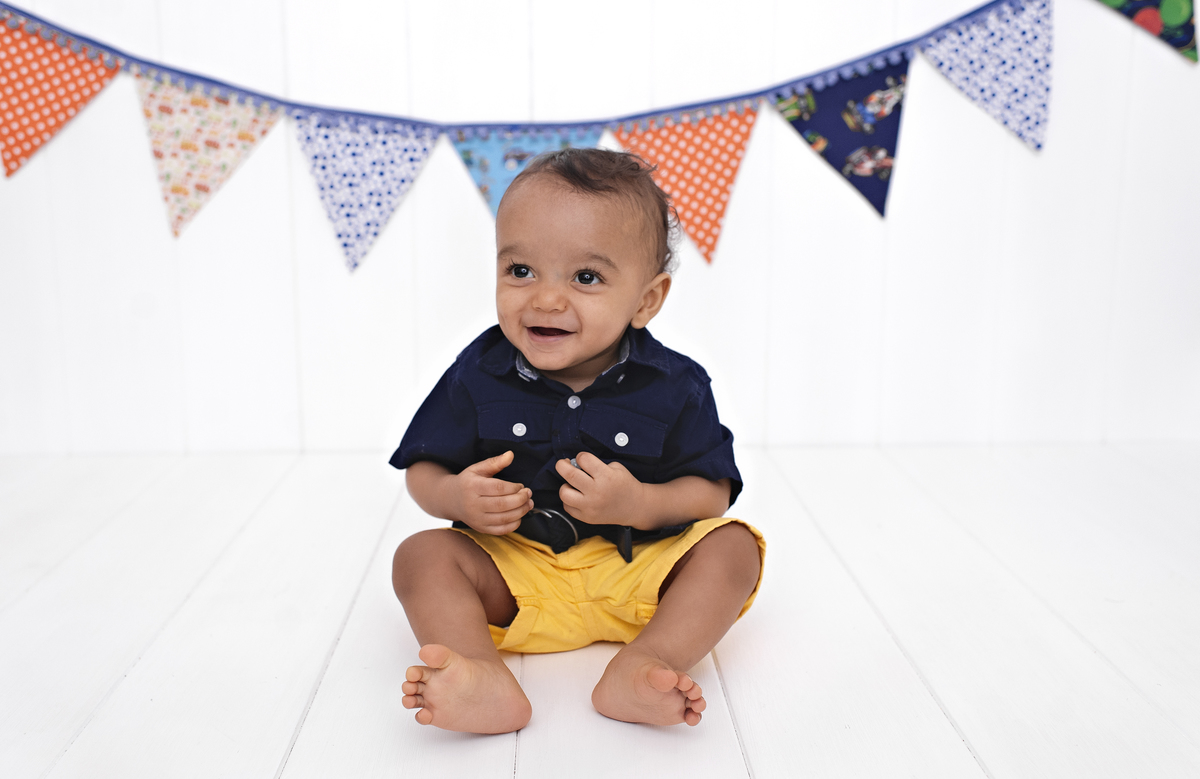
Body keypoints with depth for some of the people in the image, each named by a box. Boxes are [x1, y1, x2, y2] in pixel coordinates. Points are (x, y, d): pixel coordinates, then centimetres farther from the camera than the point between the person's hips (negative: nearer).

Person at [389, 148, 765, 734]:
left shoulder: (674, 385, -10)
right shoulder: (477, 375, -7)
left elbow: (711, 492, -9)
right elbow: (423, 470, 0)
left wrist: (639, 504, -28)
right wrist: (454, 497, -24)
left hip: (636, 564, 0)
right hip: (514, 565, 1)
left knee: (731, 547, -20)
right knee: (422, 554, -20)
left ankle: (640, 669, -39)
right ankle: (485, 682, -42)